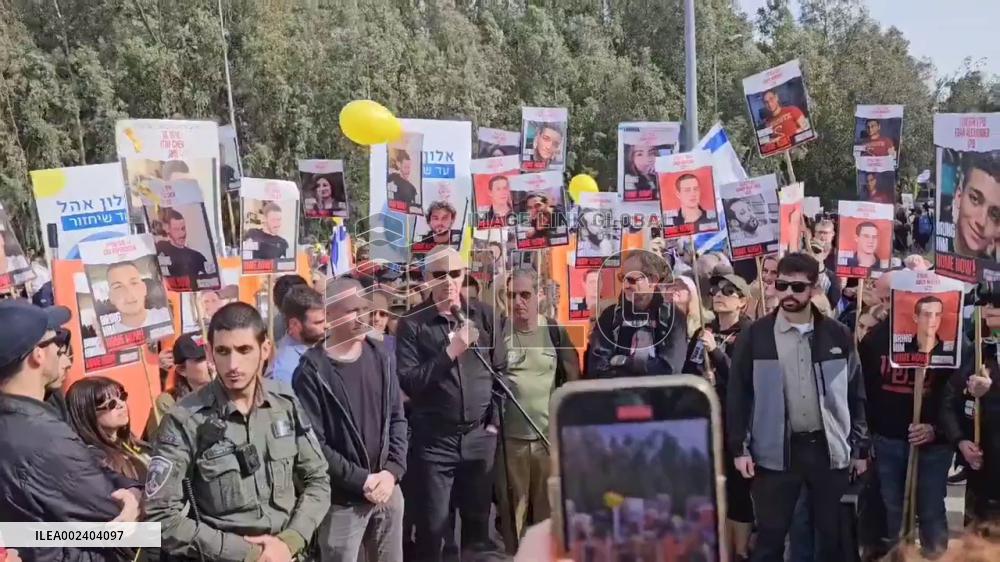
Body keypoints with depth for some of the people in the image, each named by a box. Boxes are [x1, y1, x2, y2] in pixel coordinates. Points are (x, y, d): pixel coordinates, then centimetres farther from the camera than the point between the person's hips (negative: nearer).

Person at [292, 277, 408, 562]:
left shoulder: (380, 355, 4)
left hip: (388, 490, 5)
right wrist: (362, 481, -14)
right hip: (343, 501, -5)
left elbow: (397, 418, 7)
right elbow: (314, 442, -15)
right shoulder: (312, 371, -12)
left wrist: (393, 471, -6)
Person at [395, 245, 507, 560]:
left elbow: (500, 369, 10)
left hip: (479, 436, 3)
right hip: (433, 440, -3)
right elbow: (408, 382, -14)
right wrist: (451, 351, -20)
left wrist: (495, 419, 5)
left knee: (478, 519, 15)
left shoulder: (484, 315, 5)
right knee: (432, 526, 3)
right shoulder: (412, 324, -5)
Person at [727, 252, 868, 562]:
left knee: (833, 535, 12)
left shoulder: (838, 335, 3)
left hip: (828, 448, 2)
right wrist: (738, 448, -5)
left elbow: (855, 394, 9)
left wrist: (860, 447, 8)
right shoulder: (754, 336, -2)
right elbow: (737, 394, 0)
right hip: (775, 450, -2)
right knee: (770, 537, 6)